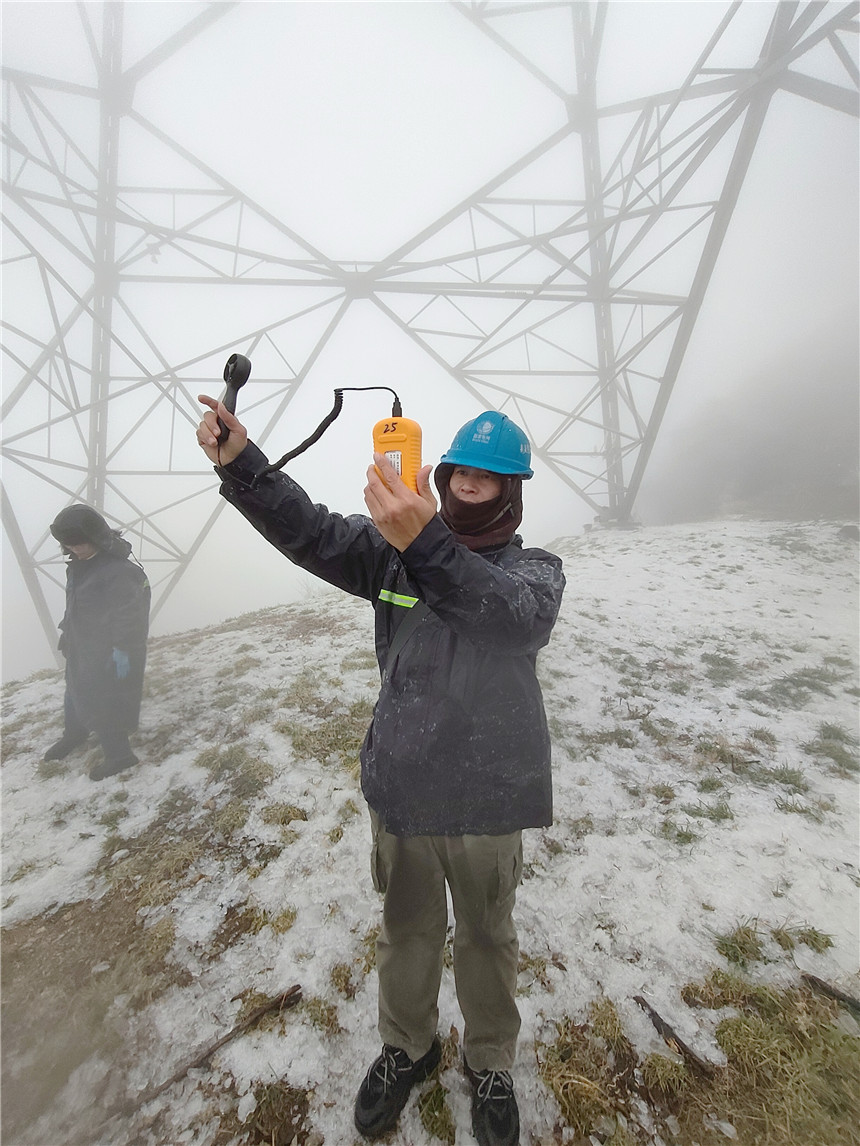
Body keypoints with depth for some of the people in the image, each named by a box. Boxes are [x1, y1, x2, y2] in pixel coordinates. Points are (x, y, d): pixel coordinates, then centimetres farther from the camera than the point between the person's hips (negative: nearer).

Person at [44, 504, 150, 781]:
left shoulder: (120, 571, -26)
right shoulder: (78, 566, 5)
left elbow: (128, 617, -26)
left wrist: (122, 650, -25)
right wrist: (66, 632, 23)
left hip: (107, 655, -9)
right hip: (80, 650, 9)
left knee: (102, 705, -2)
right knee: (75, 694, 26)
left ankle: (118, 755, 14)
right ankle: (73, 735, 51)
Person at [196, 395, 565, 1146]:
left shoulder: (534, 567, -5)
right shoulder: (396, 551, 2)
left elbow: (518, 615, -29)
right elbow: (312, 532, -11)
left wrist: (426, 544, -44)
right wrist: (239, 462, -25)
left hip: (489, 797, -1)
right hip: (400, 788, 2)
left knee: (487, 939, 21)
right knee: (407, 931, 24)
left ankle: (491, 1063, 50)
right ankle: (407, 1047, 53)